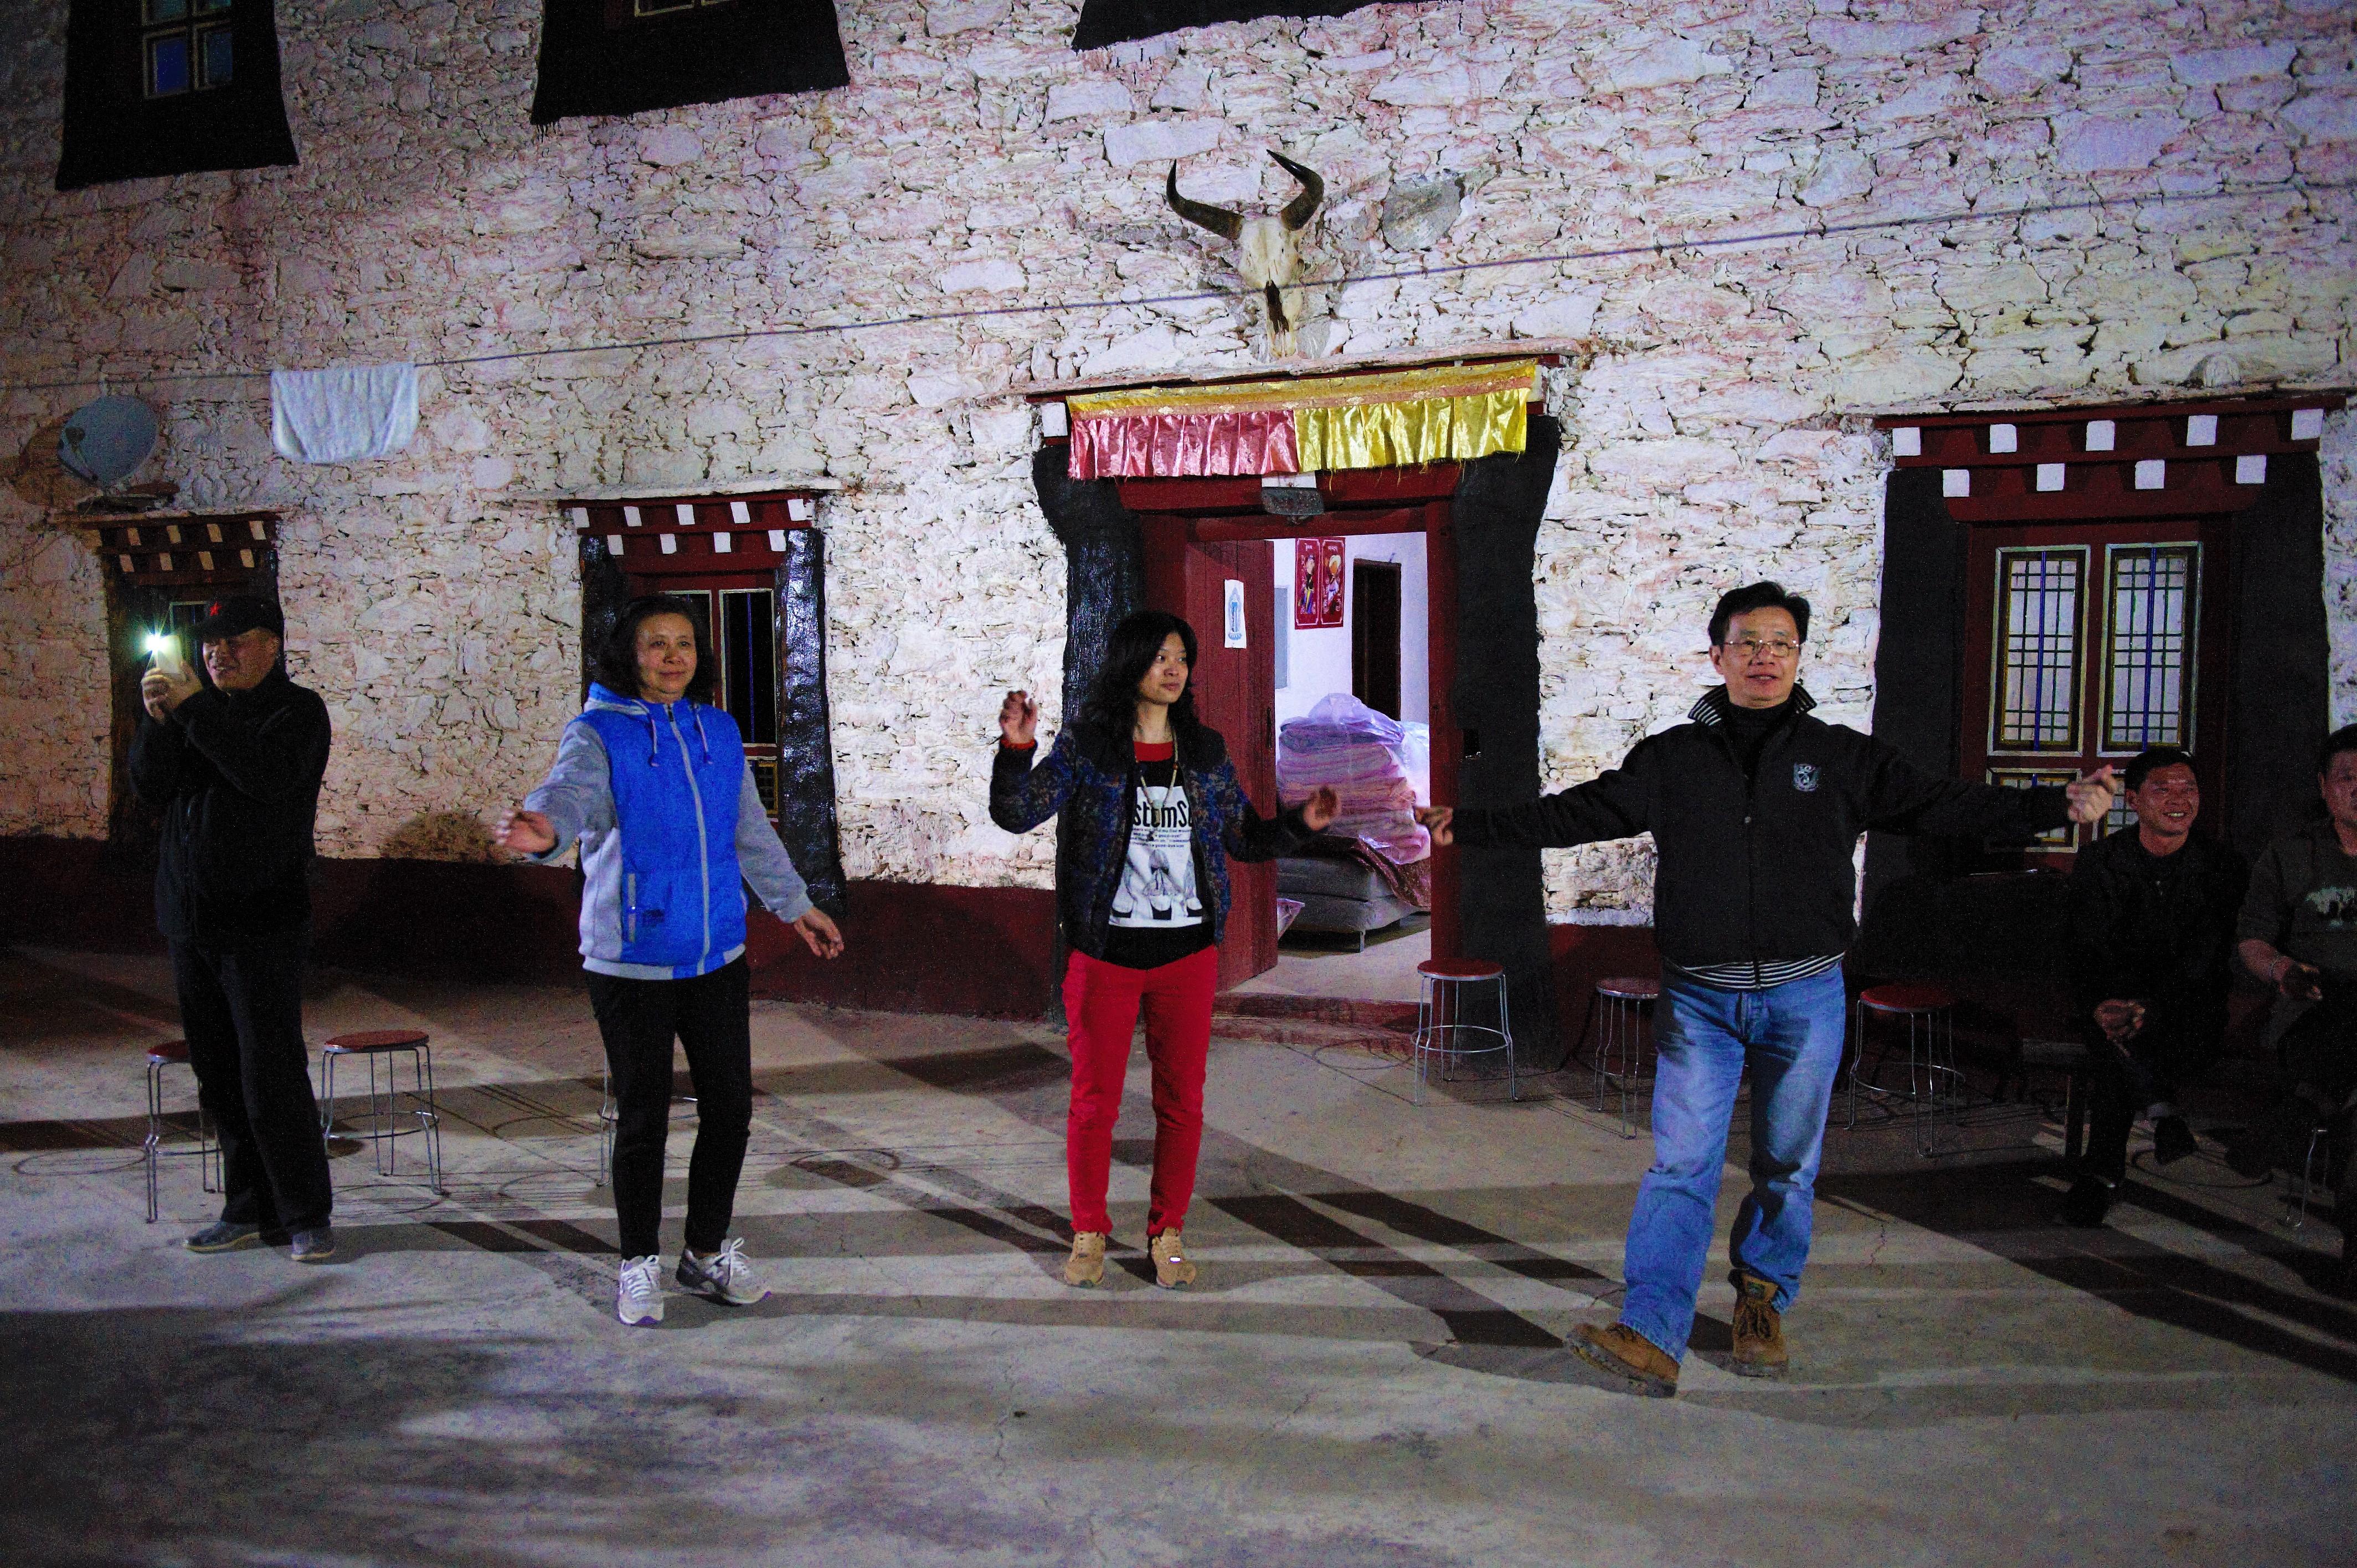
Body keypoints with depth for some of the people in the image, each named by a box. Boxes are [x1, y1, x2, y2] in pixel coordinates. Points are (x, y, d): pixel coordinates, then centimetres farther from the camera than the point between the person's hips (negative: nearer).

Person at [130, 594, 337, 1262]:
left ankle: (307, 1216, 2)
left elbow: (268, 774, -22)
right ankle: (249, 1211, 21)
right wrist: (159, 719, -12)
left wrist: (193, 708, -21)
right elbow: (150, 786, 4)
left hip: (261, 928, -6)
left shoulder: (298, 710, -3)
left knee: (272, 1075, -7)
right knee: (221, 1079, 11)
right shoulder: (198, 707, 15)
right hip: (192, 922, 6)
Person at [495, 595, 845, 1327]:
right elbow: (571, 791, -29)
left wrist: (795, 904, 26)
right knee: (643, 1117, 4)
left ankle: (708, 1253, 29)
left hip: (718, 956, 5)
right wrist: (545, 829, -52)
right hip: (632, 962, -5)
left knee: (730, 1107, 10)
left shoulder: (719, 732, 9)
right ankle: (640, 1264, 23)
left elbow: (750, 831, 19)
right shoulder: (599, 734, -7)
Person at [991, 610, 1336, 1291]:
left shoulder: (1205, 751, 6)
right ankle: (1089, 1233, 25)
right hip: (1105, 953, -3)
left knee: (1181, 1100, 9)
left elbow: (1246, 838, 13)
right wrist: (1016, 749, -27)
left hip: (1188, 954, 3)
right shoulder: (1085, 747, -4)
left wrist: (1299, 824, -2)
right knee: (1094, 1100, 7)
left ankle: (1168, 1233, 25)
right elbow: (1016, 813, -12)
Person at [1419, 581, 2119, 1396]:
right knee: (1680, 1164, -6)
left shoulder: (1843, 757, 4)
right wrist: (1468, 827, -2)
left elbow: (1941, 806, 2)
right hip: (1699, 998, -1)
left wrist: (2060, 805, -7)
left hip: (1804, 999, 1)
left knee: (1787, 1166, 12)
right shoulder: (1669, 759, 4)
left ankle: (1763, 1304, 33)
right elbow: (1575, 813, 4)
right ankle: (1651, 1336, -8)